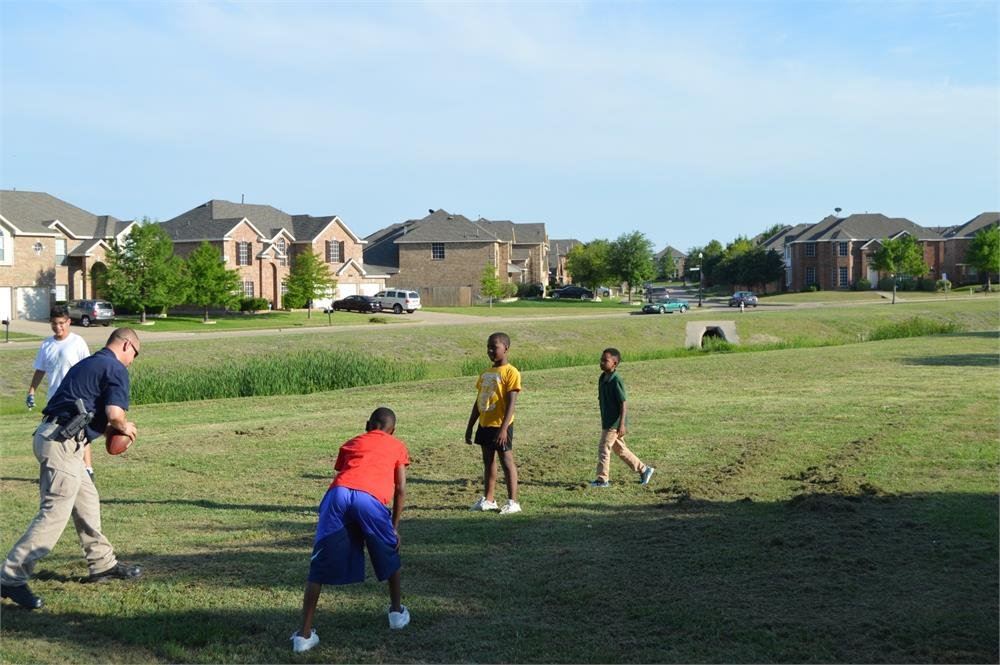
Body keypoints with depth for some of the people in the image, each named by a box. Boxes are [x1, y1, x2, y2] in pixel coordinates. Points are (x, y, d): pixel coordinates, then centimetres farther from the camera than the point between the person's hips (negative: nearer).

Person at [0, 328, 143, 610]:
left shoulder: (86, 364, 23)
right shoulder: (115, 369, -5)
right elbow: (114, 413, -17)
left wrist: (111, 427, 19)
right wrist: (124, 427, 5)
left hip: (50, 435, 10)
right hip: (62, 442, -10)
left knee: (87, 501, 20)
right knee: (54, 513, -11)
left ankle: (103, 563, 30)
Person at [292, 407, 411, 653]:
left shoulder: (351, 443, 35)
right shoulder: (398, 447, 28)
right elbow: (400, 490, 20)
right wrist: (394, 528, 24)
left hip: (338, 494, 2)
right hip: (369, 499, -2)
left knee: (320, 567, 9)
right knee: (389, 555, 26)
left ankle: (304, 632, 3)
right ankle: (397, 611, 37)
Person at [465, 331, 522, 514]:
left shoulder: (510, 372, -11)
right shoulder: (485, 373, 13)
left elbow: (511, 403, -16)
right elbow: (478, 403, 17)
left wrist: (503, 429, -22)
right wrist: (469, 427, 15)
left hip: (500, 425, -8)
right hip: (484, 425, 8)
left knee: (507, 461, -2)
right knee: (488, 462, 14)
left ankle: (513, 502, 3)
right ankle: (488, 499, 22)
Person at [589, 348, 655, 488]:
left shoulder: (616, 381, -18)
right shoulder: (603, 378, 8)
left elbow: (624, 403, -19)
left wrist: (622, 424, -22)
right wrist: (603, 421, 22)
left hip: (614, 423, -9)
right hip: (607, 422, 9)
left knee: (603, 449, -4)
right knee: (620, 450, 16)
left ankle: (602, 479, 6)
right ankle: (643, 469, 26)